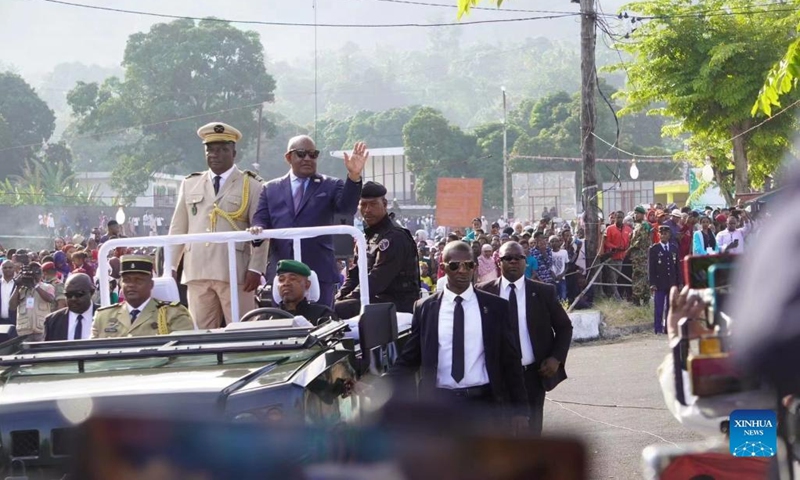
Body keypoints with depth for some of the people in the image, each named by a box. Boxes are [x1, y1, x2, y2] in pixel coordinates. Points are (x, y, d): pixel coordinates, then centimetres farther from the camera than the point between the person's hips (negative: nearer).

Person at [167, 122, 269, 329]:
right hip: (197, 272, 3)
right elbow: (178, 228, 15)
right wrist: (170, 266, 9)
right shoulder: (190, 184, 15)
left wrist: (256, 269, -10)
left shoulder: (251, 185, 5)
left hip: (235, 273, -3)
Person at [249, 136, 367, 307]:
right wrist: (257, 229, -15)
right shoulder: (271, 189, 16)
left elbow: (347, 208, -7)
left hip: (319, 273, -2)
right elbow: (261, 219, 11)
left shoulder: (330, 186, 9)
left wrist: (354, 177, -25)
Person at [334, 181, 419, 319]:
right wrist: (339, 299, -3)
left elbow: (375, 281, -20)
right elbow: (354, 276, 15)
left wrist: (343, 302, -20)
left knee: (338, 310, -26)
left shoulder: (394, 238, -12)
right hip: (378, 300, 9)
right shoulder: (369, 237, 18)